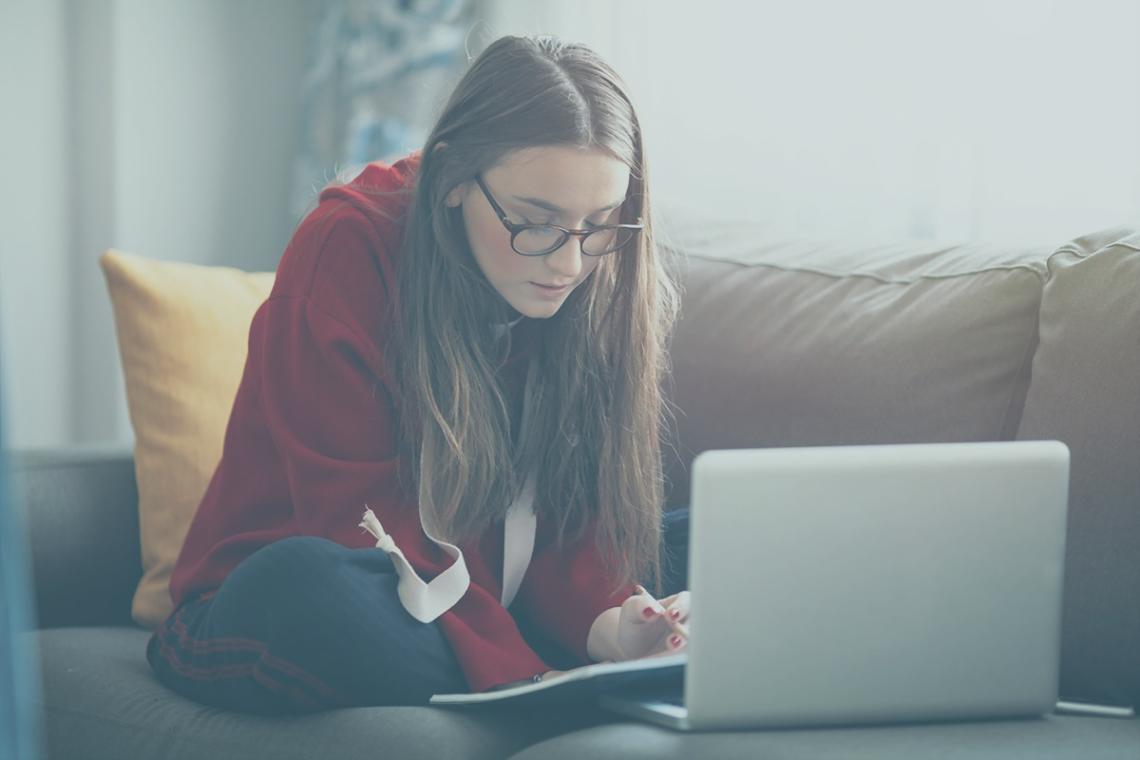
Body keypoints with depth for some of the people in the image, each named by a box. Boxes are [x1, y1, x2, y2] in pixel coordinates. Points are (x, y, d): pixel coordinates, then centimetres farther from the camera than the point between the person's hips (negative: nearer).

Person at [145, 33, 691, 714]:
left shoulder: (598, 284, -3)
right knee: (302, 581, -39)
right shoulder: (346, 251, -19)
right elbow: (360, 522, -24)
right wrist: (522, 676, -34)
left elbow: (575, 517, -5)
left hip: (491, 614, 5)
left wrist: (610, 626, -28)